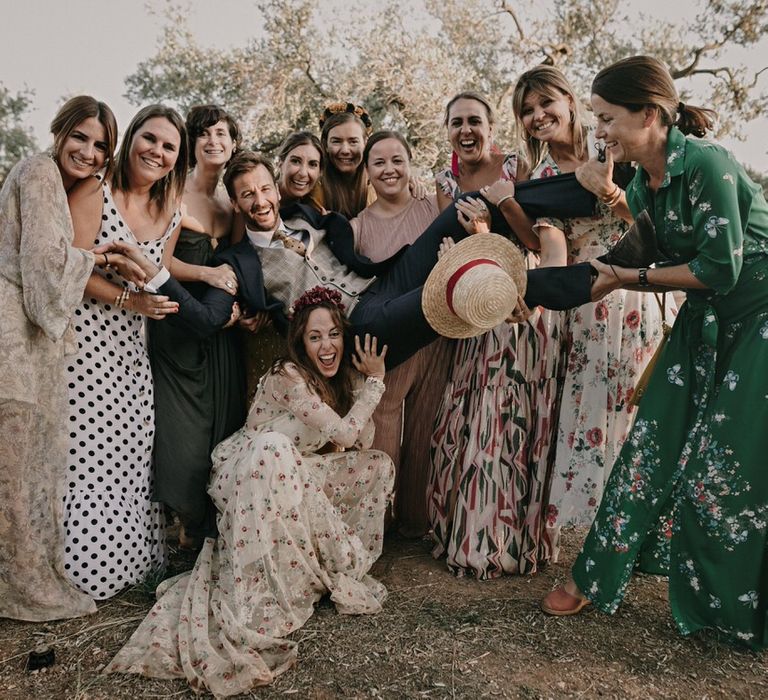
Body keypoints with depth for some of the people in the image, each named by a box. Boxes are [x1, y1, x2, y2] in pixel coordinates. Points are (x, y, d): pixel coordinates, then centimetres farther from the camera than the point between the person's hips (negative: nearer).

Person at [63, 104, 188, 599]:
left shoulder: (170, 211, 9)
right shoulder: (95, 191, -7)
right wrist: (128, 299, -19)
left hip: (130, 349, 5)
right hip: (83, 341, -5)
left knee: (132, 454, 8)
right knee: (84, 453, -2)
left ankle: (131, 560, 24)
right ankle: (83, 566, 15)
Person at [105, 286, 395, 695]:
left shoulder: (343, 377, 5)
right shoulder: (288, 377, -20)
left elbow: (361, 442, -1)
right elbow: (344, 434, -22)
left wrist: (364, 381, -9)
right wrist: (375, 380, -13)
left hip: (298, 476, 8)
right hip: (251, 473, -7)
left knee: (377, 465, -1)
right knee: (274, 450, -40)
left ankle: (336, 562, 3)